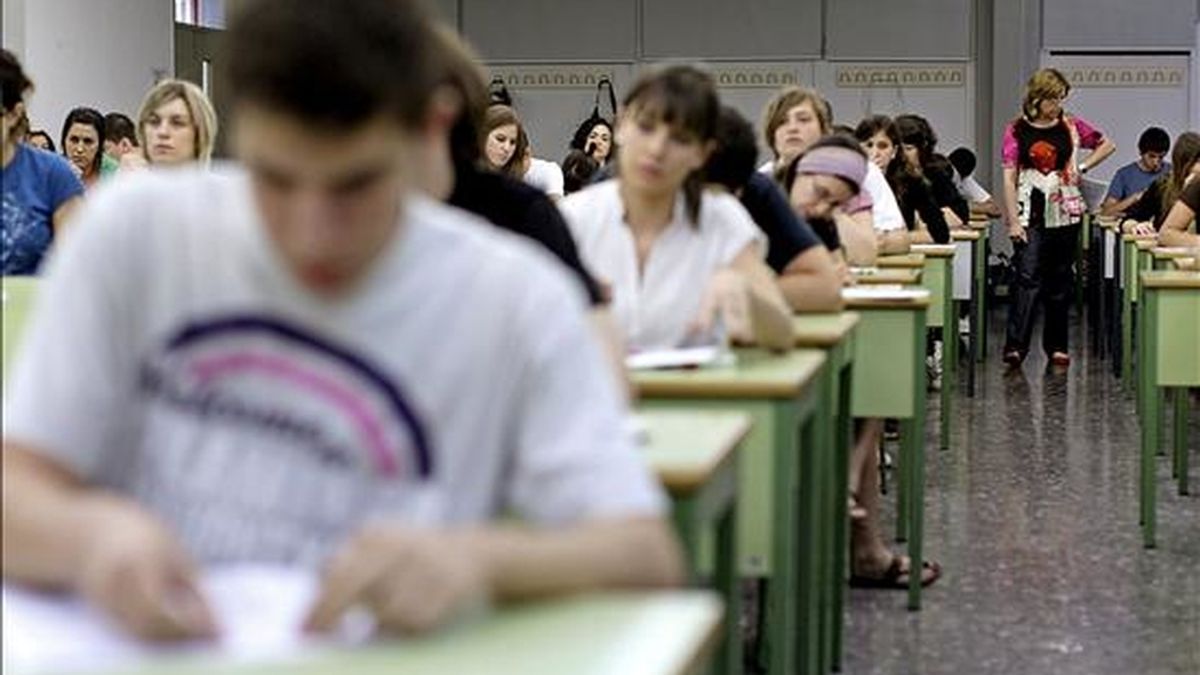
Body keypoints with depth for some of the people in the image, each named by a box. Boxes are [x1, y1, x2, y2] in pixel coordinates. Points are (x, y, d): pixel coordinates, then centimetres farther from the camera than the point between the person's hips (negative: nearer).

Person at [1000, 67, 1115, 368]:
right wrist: (1013, 221, -11)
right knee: (1028, 277, -14)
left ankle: (1056, 346, 16)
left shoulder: (1071, 126, 5)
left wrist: (1083, 167, 5)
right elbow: (1009, 177, -5)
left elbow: (1107, 145, 19)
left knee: (1060, 281, 8)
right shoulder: (1017, 131, -2)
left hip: (1065, 212, 3)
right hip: (1030, 214, -3)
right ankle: (1015, 346, -19)